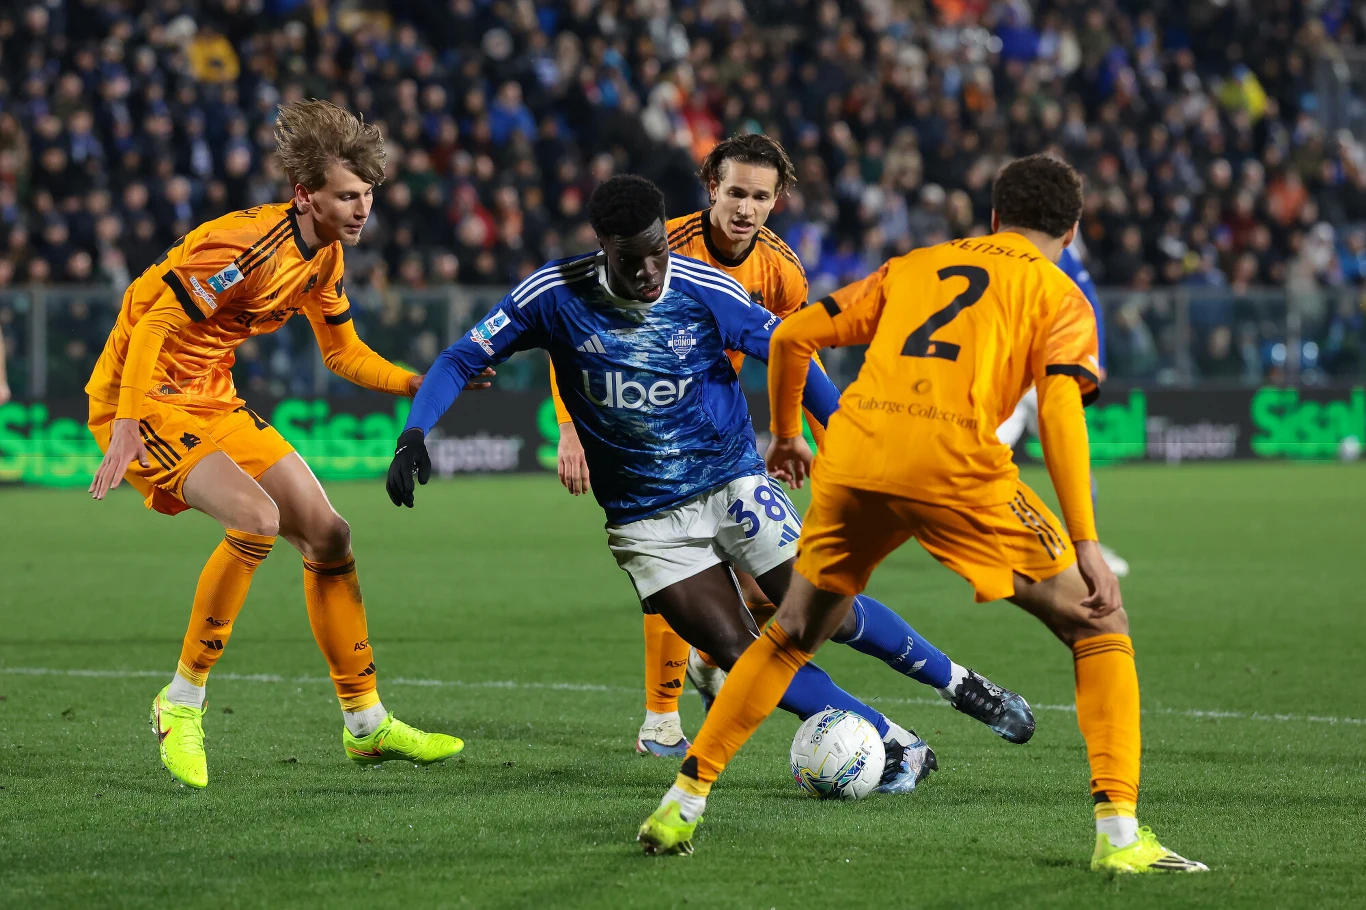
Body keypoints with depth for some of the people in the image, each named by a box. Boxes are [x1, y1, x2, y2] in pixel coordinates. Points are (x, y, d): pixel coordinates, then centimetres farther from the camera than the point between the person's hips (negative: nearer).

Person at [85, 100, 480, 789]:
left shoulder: (326, 255, 4)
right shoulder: (243, 244, -25)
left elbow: (344, 353, 16)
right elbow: (152, 327, -27)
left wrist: (418, 384, 0)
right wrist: (127, 428, -35)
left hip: (213, 403, 9)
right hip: (145, 398, -9)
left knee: (326, 533, 6)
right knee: (256, 517, -29)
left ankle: (365, 724, 17)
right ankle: (181, 703, -14)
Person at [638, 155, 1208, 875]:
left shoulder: (915, 265, 27)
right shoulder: (1057, 294, 15)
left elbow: (792, 336, 23)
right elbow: (1058, 409, -2)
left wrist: (785, 436, 38)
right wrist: (1085, 544, -6)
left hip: (853, 453, 4)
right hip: (955, 460, -4)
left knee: (791, 635, 26)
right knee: (1099, 626, 9)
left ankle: (682, 803, 24)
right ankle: (1118, 835, -3)